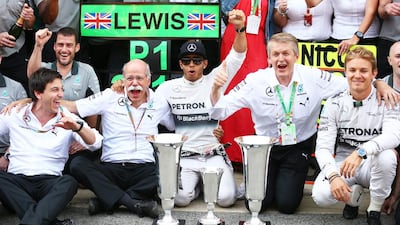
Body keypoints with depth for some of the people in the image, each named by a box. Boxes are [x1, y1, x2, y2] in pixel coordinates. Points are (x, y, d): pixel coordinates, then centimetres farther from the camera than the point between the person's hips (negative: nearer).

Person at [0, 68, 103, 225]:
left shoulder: (67, 119, 7)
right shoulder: (15, 115, 10)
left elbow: (96, 144, -4)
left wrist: (77, 127, -24)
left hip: (49, 183, -1)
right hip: (16, 181, 1)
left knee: (69, 182, -33)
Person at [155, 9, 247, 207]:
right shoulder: (169, 87, 5)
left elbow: (237, 56, -11)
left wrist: (240, 29, -28)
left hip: (213, 155, 0)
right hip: (183, 156, 0)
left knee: (226, 198, -22)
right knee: (180, 198, -27)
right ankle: (195, 184, 11)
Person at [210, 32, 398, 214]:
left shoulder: (313, 78, -13)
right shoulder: (255, 81, -14)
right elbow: (220, 111, -13)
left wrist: (380, 84, -25)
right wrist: (215, 88, -33)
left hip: (298, 148, 0)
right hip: (265, 146, 0)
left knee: (287, 205, -8)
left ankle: (291, 180, 28)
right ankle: (272, 180, 27)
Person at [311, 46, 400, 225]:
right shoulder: (335, 103, -5)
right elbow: (323, 147, -11)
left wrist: (361, 152, -45)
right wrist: (333, 175, -30)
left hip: (373, 166, 0)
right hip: (342, 163, 1)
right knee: (321, 196, -28)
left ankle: (374, 210, -9)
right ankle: (354, 195, 9)